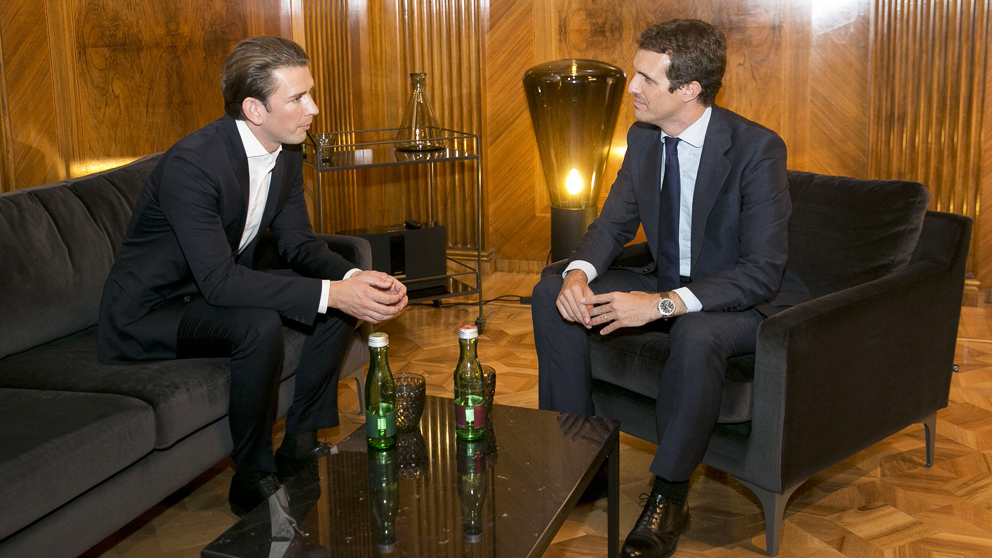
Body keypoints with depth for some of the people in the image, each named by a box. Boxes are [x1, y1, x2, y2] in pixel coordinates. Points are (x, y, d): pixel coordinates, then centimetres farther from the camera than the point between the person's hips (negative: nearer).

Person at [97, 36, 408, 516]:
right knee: (259, 325, -34)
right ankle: (253, 478, -13)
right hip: (147, 312, -8)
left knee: (342, 298, -4)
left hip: (217, 290, 8)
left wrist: (355, 278, -21)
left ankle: (300, 445, 4)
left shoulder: (285, 154, -4)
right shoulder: (191, 163, -30)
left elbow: (298, 243, 0)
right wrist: (332, 293, -37)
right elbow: (219, 280, -35)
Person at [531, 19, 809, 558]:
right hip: (669, 290, 7)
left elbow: (762, 271, -27)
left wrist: (662, 305, -35)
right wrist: (579, 273, -18)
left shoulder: (757, 148, -23)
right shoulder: (643, 138, -2)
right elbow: (613, 222, 5)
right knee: (552, 294, -8)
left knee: (696, 335, -40)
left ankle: (669, 497, -19)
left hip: (745, 302, -7)